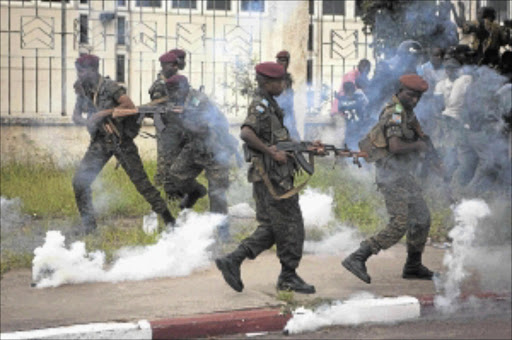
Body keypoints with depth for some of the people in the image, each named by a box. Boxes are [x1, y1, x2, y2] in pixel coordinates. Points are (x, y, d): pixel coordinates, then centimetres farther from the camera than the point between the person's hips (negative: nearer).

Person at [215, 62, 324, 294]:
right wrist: (272, 152, -23)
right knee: (291, 225, -1)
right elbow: (245, 134, -27)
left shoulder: (269, 105, 20)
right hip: (273, 177, -10)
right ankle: (288, 277, 9)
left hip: (268, 179, 10)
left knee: (270, 228, 11)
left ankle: (232, 261, 7)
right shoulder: (261, 106, -11)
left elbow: (281, 142, 25)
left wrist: (308, 146, 17)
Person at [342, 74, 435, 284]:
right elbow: (395, 146, -29)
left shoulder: (404, 111, 14)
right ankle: (357, 259, -15)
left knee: (422, 219, 16)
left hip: (403, 176, 10)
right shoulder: (396, 113, -17)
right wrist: (418, 145, -14)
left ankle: (413, 267, 27)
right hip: (393, 177, -10)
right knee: (398, 227, -16)